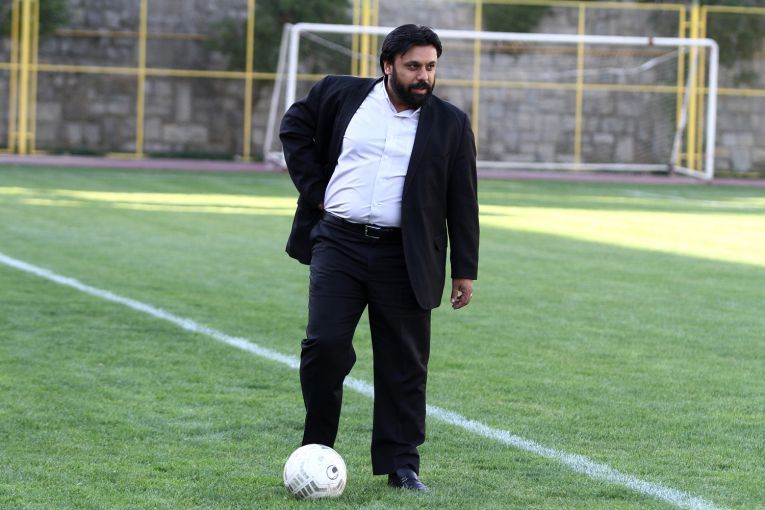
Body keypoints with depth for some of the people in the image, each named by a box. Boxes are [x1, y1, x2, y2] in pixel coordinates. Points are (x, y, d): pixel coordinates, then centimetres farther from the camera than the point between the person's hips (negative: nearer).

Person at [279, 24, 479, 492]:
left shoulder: (451, 125, 4)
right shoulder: (340, 96, 3)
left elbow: (462, 202, 6)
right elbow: (294, 128, 19)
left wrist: (465, 270, 4)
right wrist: (314, 188, 7)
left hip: (403, 256, 0)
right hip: (338, 243, 0)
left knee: (405, 364, 4)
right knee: (325, 344, -8)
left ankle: (402, 465, 13)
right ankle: (315, 452, 9)